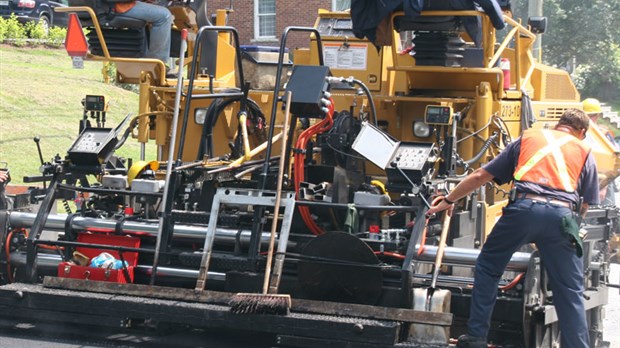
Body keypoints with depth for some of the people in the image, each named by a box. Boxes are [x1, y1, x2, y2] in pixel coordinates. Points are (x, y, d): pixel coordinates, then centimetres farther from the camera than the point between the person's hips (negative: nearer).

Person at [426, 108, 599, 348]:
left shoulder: (527, 138, 27)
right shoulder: (584, 151, 25)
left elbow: (480, 176, 26)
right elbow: (585, 205, 21)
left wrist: (449, 200, 37)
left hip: (524, 206, 0)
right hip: (563, 212, 0)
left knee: (487, 267, 19)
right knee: (570, 291, 9)